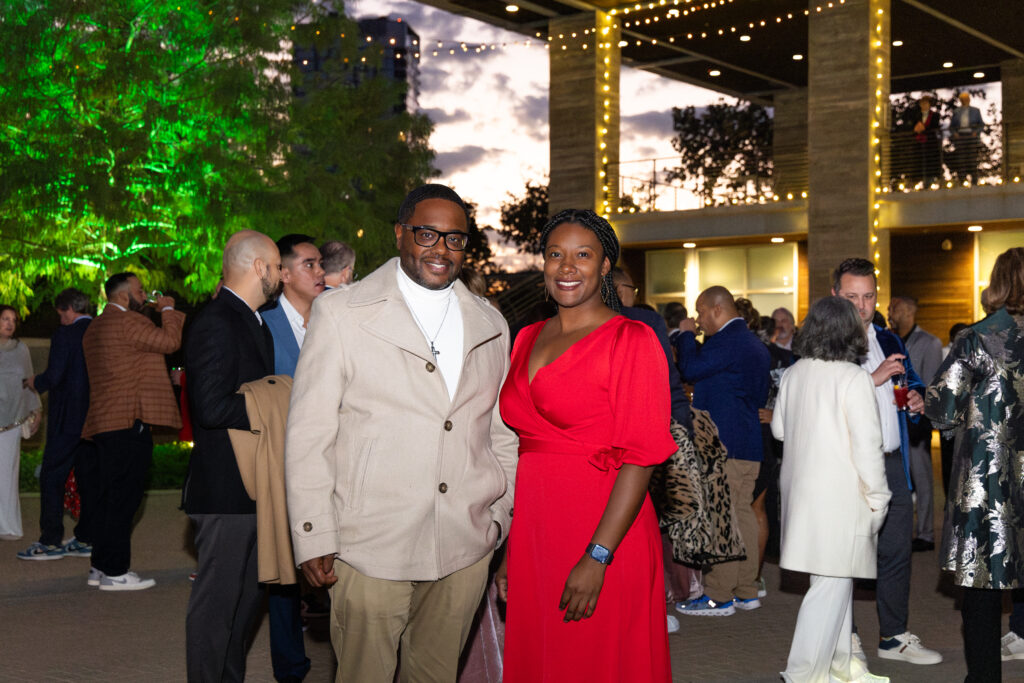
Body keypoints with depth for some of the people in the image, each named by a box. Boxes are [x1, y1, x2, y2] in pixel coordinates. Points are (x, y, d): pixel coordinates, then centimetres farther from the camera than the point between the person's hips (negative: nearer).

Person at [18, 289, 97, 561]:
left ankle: (51, 541, 0)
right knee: (89, 478, 10)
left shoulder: (65, 334, -11)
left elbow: (54, 377, -17)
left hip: (67, 419, -7)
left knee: (51, 478, 0)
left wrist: (36, 382, 3)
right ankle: (87, 539, 13)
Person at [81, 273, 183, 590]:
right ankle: (114, 573, -4)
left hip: (104, 422, 10)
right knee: (123, 497, -6)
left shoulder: (95, 327, 21)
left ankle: (100, 567, 20)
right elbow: (169, 341, -13)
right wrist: (168, 309, 2)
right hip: (130, 421, -10)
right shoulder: (128, 321, -12)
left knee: (111, 496, 15)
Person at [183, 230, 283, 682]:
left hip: (251, 487, 10)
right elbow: (212, 407, -25)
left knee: (247, 594, 19)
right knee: (217, 600, 0)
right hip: (226, 491, -10)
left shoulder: (252, 323, 16)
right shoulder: (217, 324, -17)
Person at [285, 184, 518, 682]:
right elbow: (308, 433, -3)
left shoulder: (489, 324, 11)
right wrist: (313, 539, -7)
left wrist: (502, 517, 12)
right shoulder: (340, 313, -1)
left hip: (465, 548, 4)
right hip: (370, 548, -3)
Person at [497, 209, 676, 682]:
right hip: (531, 535, 6)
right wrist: (510, 547, 10)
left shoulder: (631, 340, -8)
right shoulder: (528, 339, 12)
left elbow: (641, 457, -14)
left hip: (603, 537, -6)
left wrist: (598, 556, -20)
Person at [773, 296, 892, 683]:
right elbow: (867, 445, -15)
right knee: (831, 584, 0)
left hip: (801, 488, 7)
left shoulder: (794, 374, 4)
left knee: (838, 579, 19)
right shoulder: (854, 379, -14)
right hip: (840, 493, -7)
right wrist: (877, 498, -5)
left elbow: (779, 428, 17)